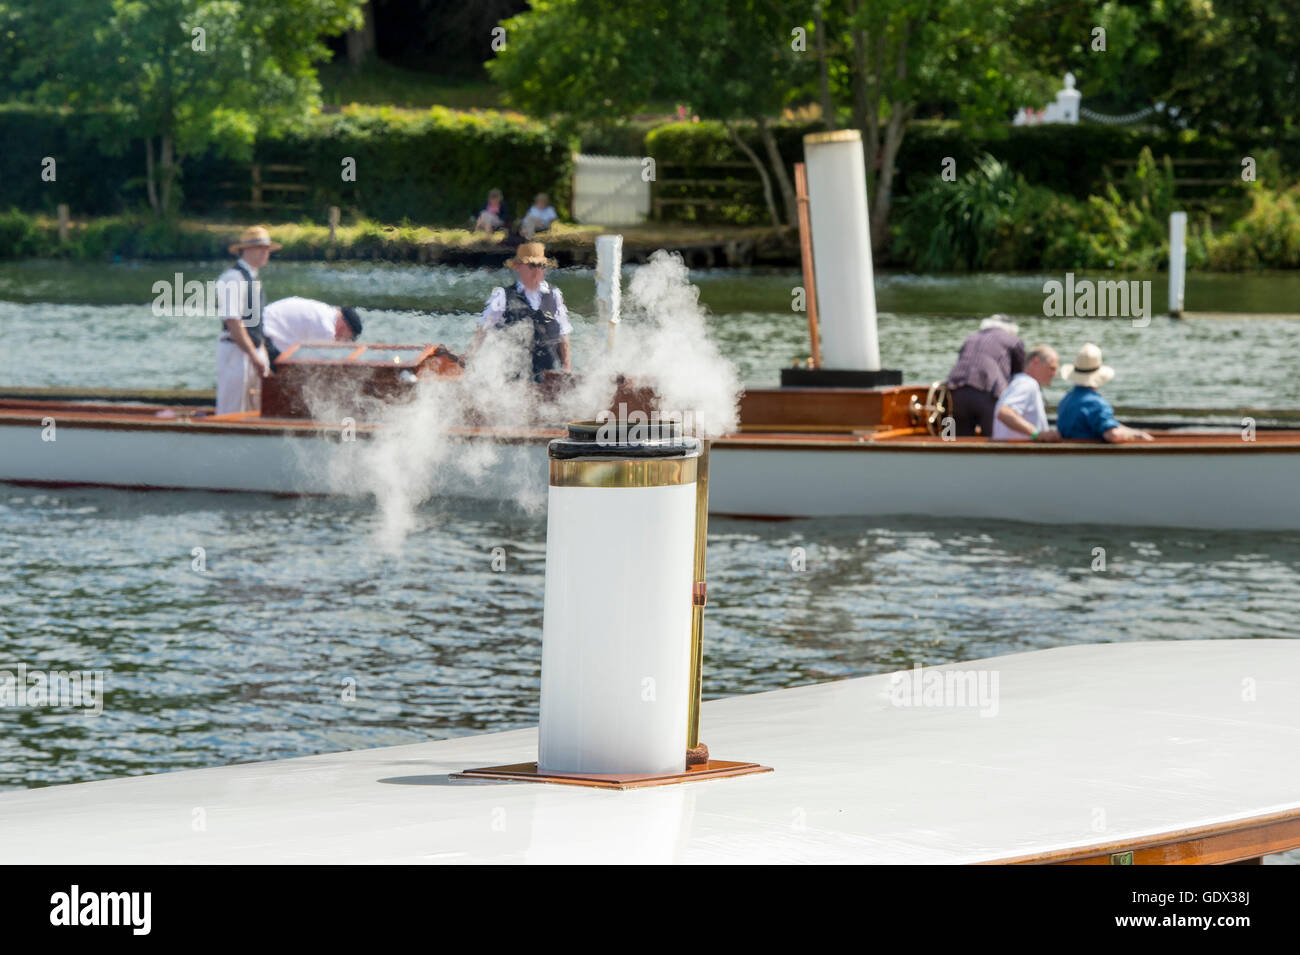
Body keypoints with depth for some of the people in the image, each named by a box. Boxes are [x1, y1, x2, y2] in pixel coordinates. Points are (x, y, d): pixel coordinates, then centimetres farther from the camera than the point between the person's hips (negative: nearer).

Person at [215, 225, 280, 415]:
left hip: (253, 350, 10)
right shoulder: (233, 278, -13)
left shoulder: (252, 278, 17)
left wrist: (263, 354, 18)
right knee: (231, 413, -7)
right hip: (235, 350, -10)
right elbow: (233, 322, -20)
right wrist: (255, 356, -20)